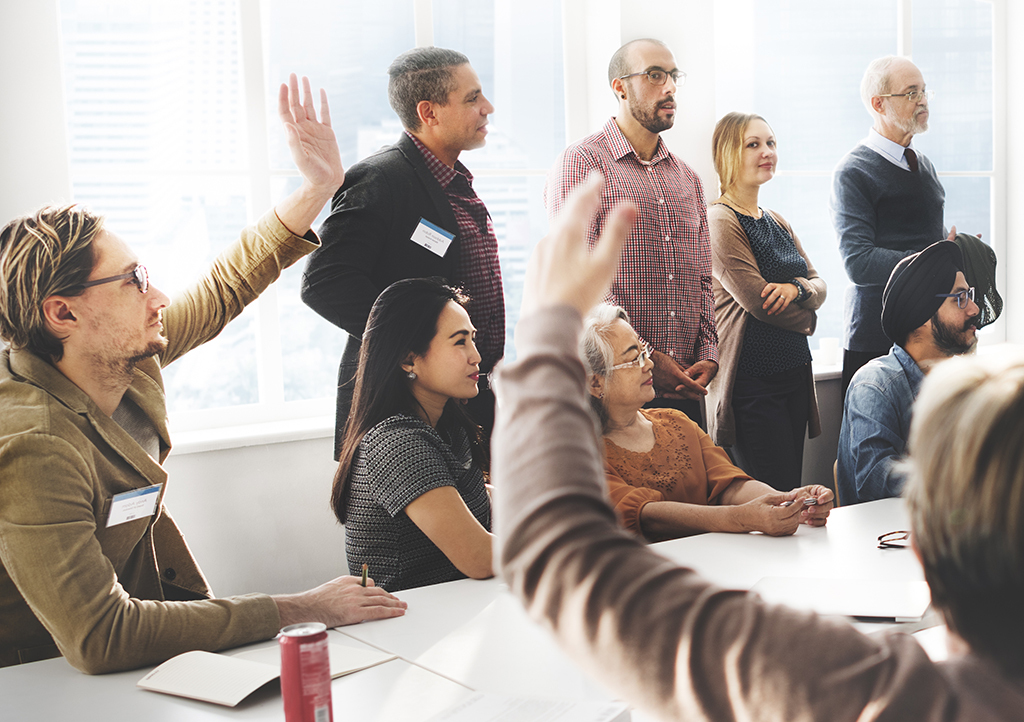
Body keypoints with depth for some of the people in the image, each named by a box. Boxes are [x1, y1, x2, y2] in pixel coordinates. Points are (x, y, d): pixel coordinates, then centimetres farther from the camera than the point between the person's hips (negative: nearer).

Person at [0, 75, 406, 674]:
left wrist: (318, 187, 7)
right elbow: (100, 640, -36)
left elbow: (221, 290, 12)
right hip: (57, 689, -7)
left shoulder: (121, 352, -6)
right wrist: (300, 611, -35)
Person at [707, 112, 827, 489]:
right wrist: (806, 316, 2)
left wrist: (797, 288, -11)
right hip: (752, 378, -8)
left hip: (794, 370, 8)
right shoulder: (719, 221, -10)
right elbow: (756, 299, -16)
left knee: (792, 495, 9)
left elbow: (819, 285, 12)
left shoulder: (777, 223, 17)